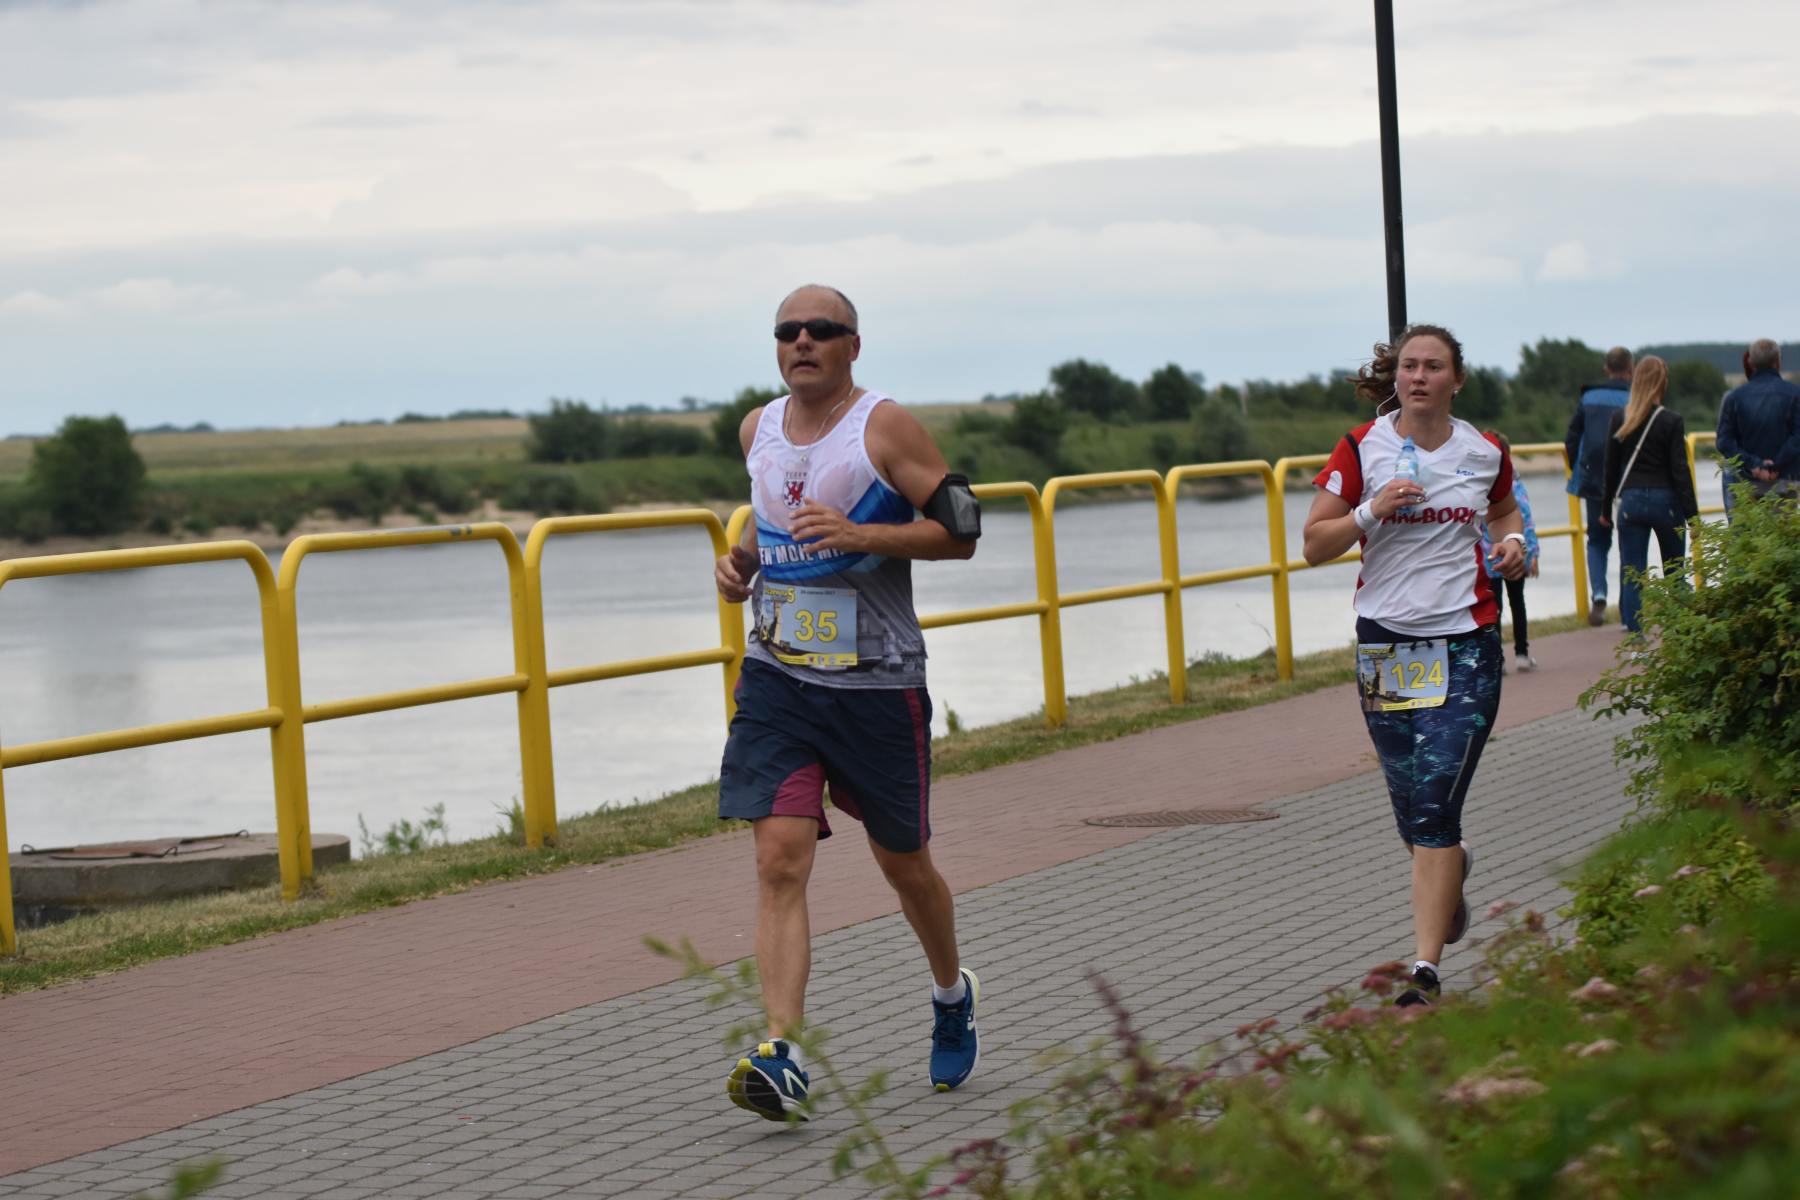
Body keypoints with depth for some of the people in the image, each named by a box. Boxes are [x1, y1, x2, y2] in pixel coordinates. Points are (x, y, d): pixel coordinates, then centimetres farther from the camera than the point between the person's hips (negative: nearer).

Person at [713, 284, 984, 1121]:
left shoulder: (885, 427, -8)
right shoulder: (759, 429, 8)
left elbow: (961, 532, -11)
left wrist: (859, 533, -23)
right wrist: (741, 559, 7)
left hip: (877, 683, -3)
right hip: (777, 677, 3)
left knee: (903, 862, 12)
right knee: (779, 859, -13)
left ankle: (952, 994, 41)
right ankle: (783, 1058, -19)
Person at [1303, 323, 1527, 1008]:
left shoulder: (1485, 453, 3)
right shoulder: (1362, 449, -2)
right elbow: (1315, 545, -2)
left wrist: (1511, 542, 3)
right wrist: (1373, 512, -18)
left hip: (1466, 643, -1)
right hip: (1385, 641, 1)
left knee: (1436, 803, -12)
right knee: (1411, 810, 10)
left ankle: (1426, 967, -10)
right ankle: (1453, 869, 47)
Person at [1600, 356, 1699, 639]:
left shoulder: (1619, 419, -1)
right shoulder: (1671, 422, -9)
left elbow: (1611, 468, 5)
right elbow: (1680, 471, -8)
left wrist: (1606, 507, 15)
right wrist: (1692, 515, -4)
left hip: (1631, 501, 1)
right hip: (1665, 500, -1)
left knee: (1631, 570, 3)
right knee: (1674, 571, 13)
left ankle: (1634, 630, -3)